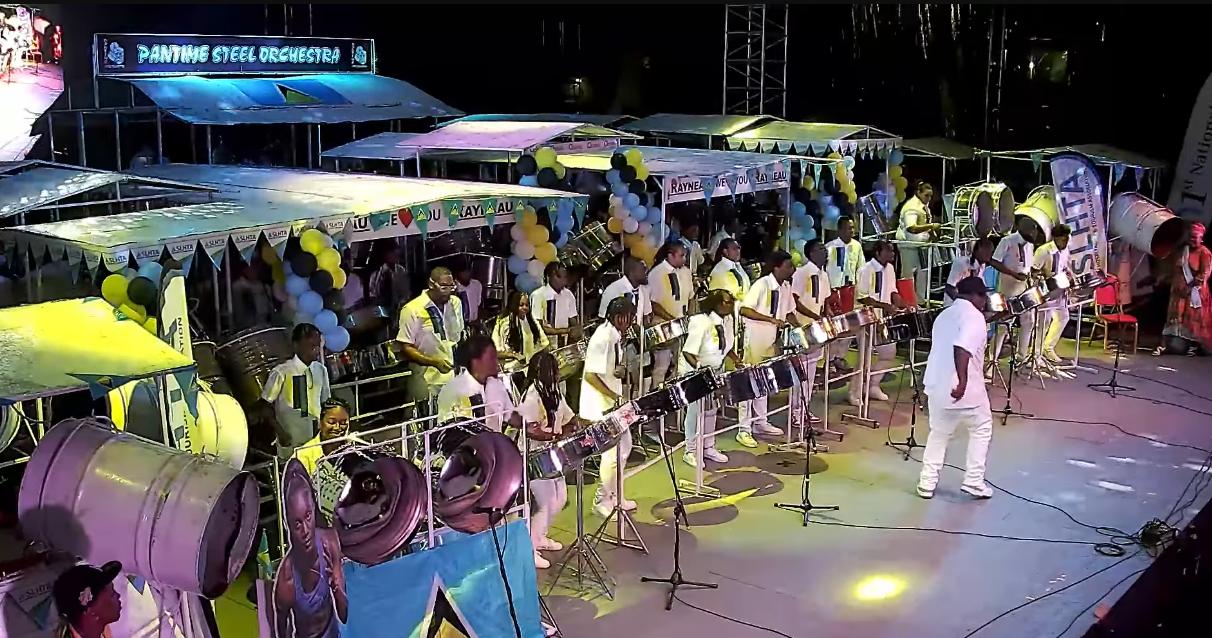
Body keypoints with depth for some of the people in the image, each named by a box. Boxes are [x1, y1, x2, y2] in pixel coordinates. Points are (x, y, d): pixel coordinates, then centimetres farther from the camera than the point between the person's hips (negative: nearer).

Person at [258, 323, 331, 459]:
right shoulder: (282, 372, -12)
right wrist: (280, 433, -13)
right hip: (291, 442, -4)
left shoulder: (321, 370, 4)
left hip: (317, 440, 4)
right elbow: (264, 406, -6)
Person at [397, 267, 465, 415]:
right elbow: (406, 348, -9)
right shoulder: (412, 309, -9)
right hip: (428, 382, -5)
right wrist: (434, 362, -21)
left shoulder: (455, 303, 9)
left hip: (455, 378, 5)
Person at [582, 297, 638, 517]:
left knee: (624, 445, 17)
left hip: (612, 402, 10)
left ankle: (616, 496, 29)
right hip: (601, 406, -10)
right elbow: (590, 375, -25)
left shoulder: (614, 335, 7)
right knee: (613, 452, -3)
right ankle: (602, 501, 12)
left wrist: (621, 370, -5)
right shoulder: (602, 338, -22)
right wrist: (615, 397, -23)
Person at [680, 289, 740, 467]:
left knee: (711, 409, 17)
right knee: (695, 411, 2)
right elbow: (688, 353, -29)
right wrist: (701, 367, -42)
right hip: (694, 372, -7)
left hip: (716, 370, 8)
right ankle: (691, 451, 16)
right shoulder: (702, 323, -30)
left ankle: (708, 447, 32)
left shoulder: (727, 320, -6)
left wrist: (736, 360, -3)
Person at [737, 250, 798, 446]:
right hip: (754, 340, -8)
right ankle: (744, 430, 1)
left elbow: (789, 312, 15)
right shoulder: (761, 285, -19)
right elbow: (744, 310, -25)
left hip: (771, 340, 8)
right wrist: (771, 319, -31)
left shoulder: (786, 287, 4)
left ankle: (760, 422, 31)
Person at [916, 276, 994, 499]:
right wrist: (962, 381, -34)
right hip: (965, 389, -7)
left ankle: (927, 483, 17)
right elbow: (962, 348, -29)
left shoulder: (944, 315, 15)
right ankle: (974, 481, 14)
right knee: (981, 430, 15)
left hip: (936, 386, 7)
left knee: (938, 434, 19)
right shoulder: (974, 316, -12)